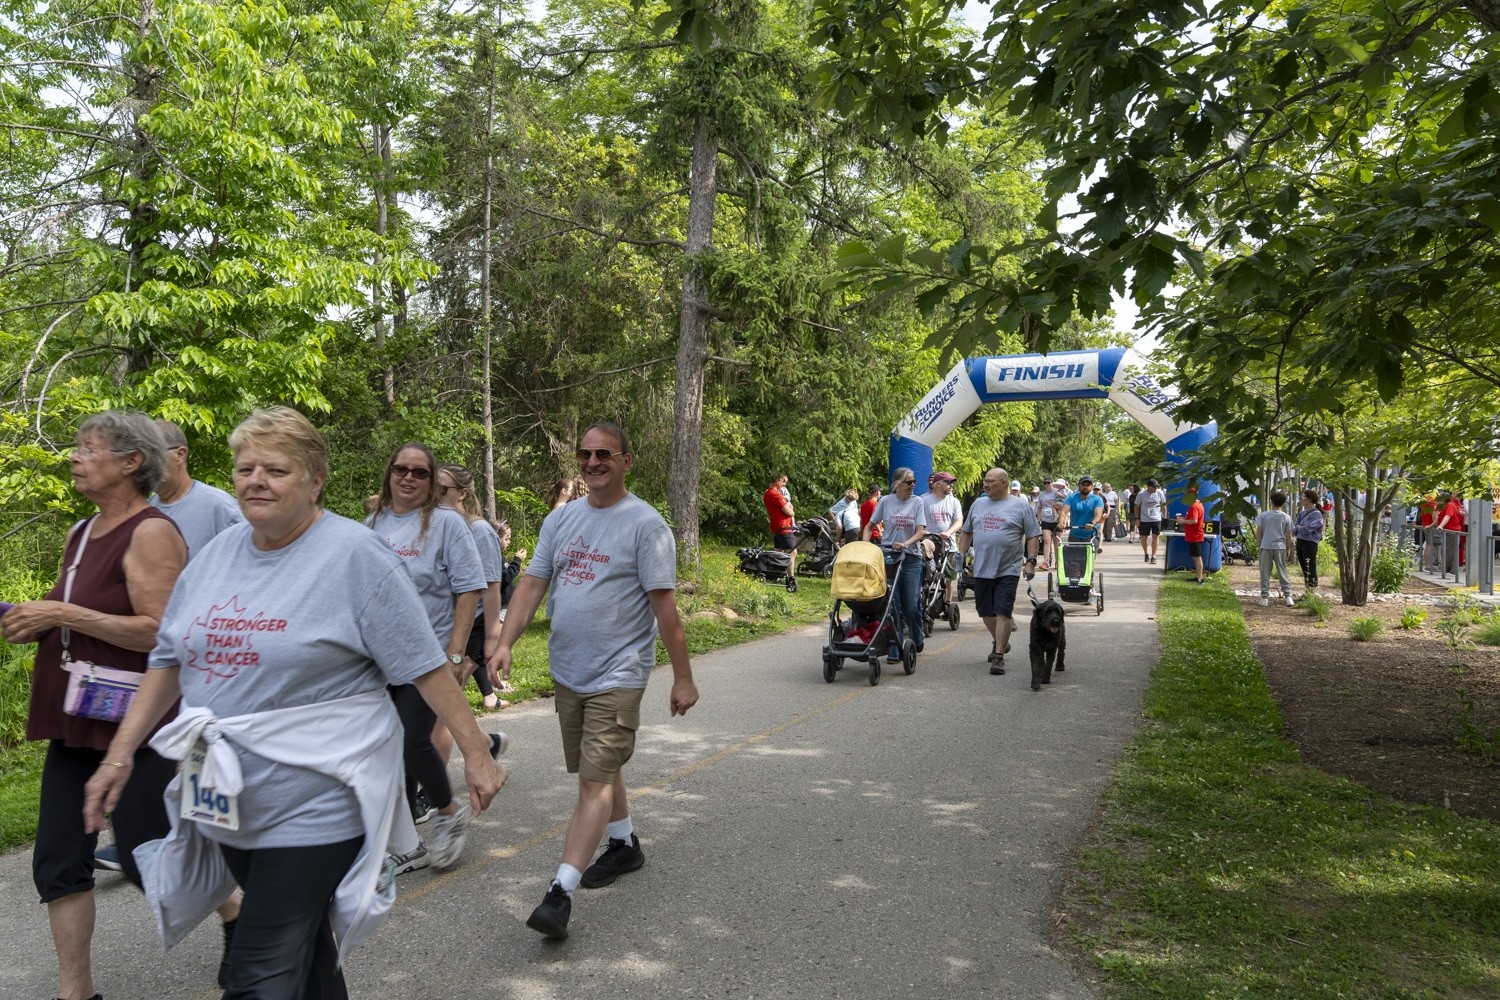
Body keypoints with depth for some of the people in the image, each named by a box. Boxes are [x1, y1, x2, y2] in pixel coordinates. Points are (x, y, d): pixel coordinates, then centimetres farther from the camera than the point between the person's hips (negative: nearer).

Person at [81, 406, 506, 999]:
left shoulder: (354, 555, -13)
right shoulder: (218, 552, 6)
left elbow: (423, 665, -13)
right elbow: (170, 658, 13)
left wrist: (475, 752, -12)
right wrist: (121, 754, 9)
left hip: (313, 810, -6)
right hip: (227, 804, 6)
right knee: (303, 950, 21)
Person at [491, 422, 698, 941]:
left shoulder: (645, 523, -10)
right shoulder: (562, 519, 8)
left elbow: (664, 604, -12)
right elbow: (532, 584, 6)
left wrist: (682, 677, -11)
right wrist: (505, 642, -7)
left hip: (617, 675, -7)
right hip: (567, 671, 7)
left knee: (596, 780, -9)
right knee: (599, 769, 20)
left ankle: (560, 891, -8)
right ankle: (625, 845, 40)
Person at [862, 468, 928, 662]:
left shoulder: (917, 502, 2)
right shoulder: (886, 501, 3)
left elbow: (921, 531, -5)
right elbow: (870, 526, 11)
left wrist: (906, 544, -22)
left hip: (911, 558, 0)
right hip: (888, 557, 0)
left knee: (912, 604, 1)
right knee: (893, 604, -1)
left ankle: (917, 640, 29)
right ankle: (895, 649, 6)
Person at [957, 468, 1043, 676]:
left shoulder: (1021, 506, -1)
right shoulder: (978, 504, 11)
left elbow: (1033, 537, -1)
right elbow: (967, 532, 18)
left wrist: (1031, 561, -9)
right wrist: (961, 554, 11)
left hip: (1008, 571, -5)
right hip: (981, 570, 5)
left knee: (1003, 613, -8)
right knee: (986, 612, 14)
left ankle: (998, 655, -4)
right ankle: (999, 642, 37)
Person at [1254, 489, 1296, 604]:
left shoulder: (1263, 515, -4)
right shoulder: (1286, 517, 0)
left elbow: (1258, 532, -2)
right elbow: (1288, 535, 4)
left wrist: (1258, 544, 8)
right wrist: (1288, 547, 15)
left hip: (1266, 547, -1)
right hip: (1280, 547, 1)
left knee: (1265, 573, 3)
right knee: (1282, 572, 9)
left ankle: (1264, 597, 2)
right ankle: (1288, 596, 5)